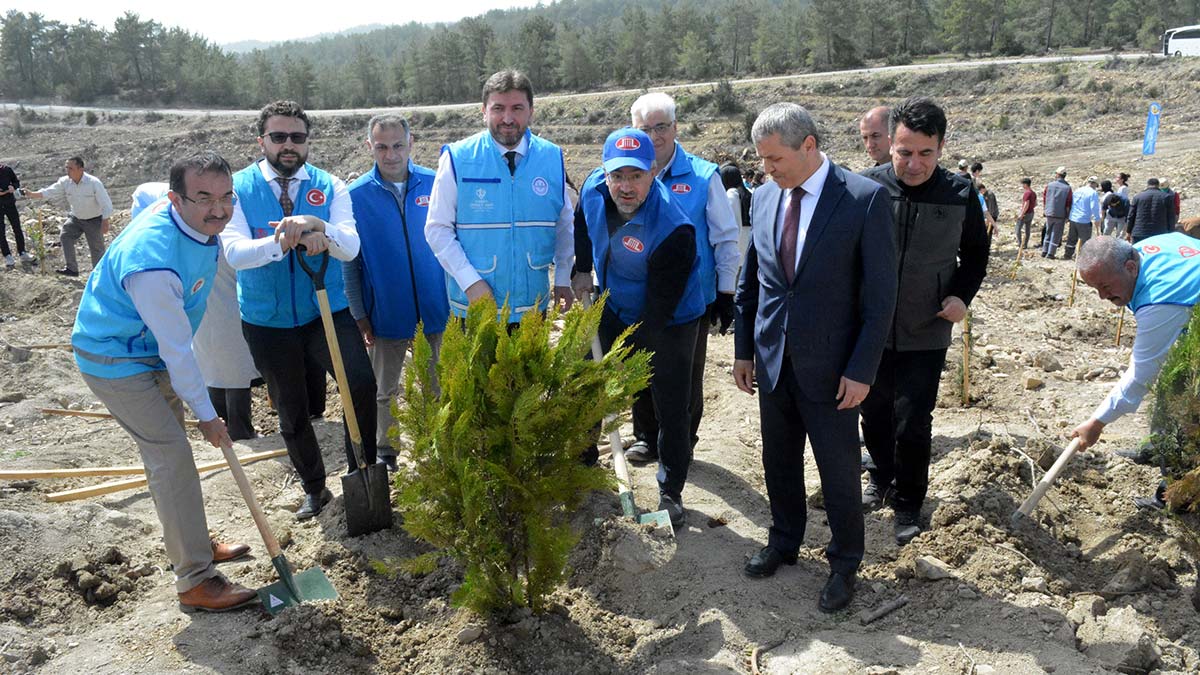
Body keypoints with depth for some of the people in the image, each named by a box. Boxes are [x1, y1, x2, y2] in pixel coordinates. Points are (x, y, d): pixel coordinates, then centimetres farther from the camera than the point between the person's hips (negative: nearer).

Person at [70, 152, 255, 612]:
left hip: (152, 353, 9)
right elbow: (177, 350, -29)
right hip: (116, 362, -9)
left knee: (167, 453, 19)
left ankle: (191, 544, 35)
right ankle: (195, 581, -4)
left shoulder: (202, 221, -11)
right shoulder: (153, 262, -38)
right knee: (172, 459, -12)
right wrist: (206, 414, -19)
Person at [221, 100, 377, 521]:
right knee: (291, 413, 13)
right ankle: (314, 489, 35)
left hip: (327, 313, 0)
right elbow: (234, 252, -19)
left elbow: (350, 247, -14)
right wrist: (286, 241, -35)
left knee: (362, 383, -24)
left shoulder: (330, 187, -2)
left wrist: (317, 226, -34)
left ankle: (362, 473, -3)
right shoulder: (238, 189, -4)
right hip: (267, 322, 1)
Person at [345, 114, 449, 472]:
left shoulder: (436, 184, -6)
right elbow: (350, 261, -1)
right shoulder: (356, 195, -7)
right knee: (385, 391, 15)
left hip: (436, 310, 1)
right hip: (386, 315, 0)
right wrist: (359, 315, -3)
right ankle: (385, 453, 34)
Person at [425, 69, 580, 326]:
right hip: (474, 305, -2)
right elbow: (438, 228, -6)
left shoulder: (552, 158, 1)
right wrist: (471, 282, -15)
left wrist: (563, 280, 7)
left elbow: (565, 225, 11)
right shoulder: (456, 159, -7)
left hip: (534, 304, 2)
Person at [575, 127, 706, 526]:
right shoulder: (593, 189, -16)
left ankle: (671, 494, 19)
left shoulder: (674, 230, -35)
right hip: (615, 311, 6)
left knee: (670, 411, -1)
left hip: (668, 324, -5)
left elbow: (658, 309, -31)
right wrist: (580, 274, 14)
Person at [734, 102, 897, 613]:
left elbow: (881, 293, -12)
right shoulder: (764, 197, 3)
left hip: (829, 368, -5)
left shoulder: (866, 199, -13)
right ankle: (784, 542, 39)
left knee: (838, 470, 9)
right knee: (779, 462, 18)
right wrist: (743, 349, 10)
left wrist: (861, 370, -14)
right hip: (773, 361, 5)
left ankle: (844, 564, 30)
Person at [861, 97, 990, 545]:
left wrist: (962, 294, -7)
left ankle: (908, 504, 23)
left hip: (926, 334, -1)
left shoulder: (960, 194, -7)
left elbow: (976, 252, 8)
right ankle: (883, 475, 42)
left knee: (913, 422, 2)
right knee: (873, 412, 16)